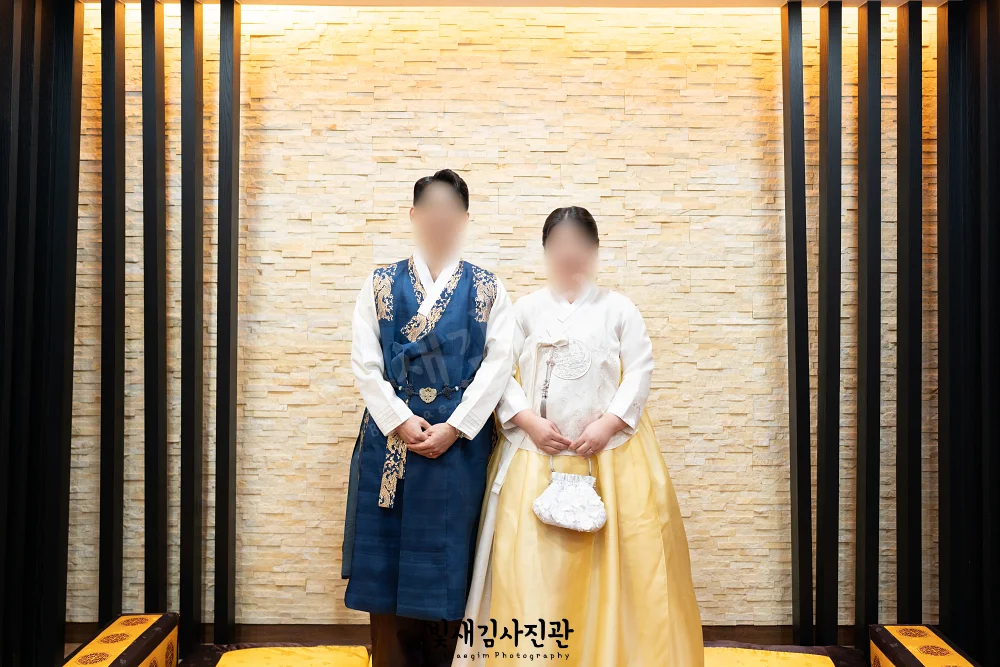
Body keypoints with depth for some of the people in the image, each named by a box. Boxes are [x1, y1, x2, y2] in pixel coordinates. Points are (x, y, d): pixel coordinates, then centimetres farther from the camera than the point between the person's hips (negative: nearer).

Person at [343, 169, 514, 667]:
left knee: (446, 556, 4)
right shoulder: (381, 284, 7)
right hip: (391, 433, 1)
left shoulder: (487, 289, 5)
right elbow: (364, 361, 0)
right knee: (387, 555, 5)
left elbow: (497, 364, -2)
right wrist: (401, 421, -10)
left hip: (460, 437, -1)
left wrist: (453, 427, -11)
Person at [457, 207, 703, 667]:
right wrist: (529, 421, -11)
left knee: (614, 560, 1)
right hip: (536, 454, 1)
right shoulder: (526, 310, 8)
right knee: (531, 561, -1)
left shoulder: (619, 309, 6)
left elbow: (639, 373, 0)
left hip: (609, 453, 0)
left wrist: (608, 424, -12)